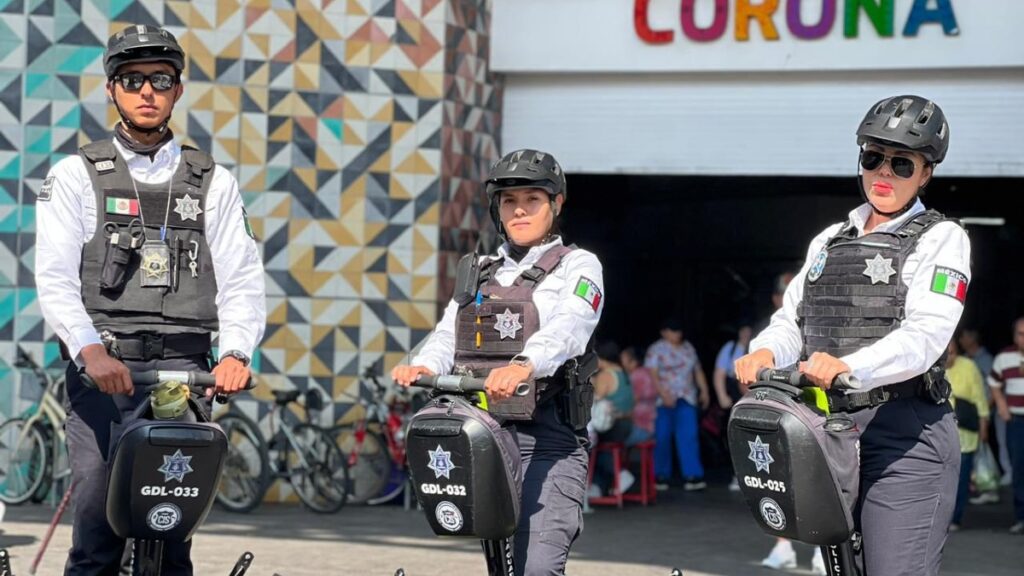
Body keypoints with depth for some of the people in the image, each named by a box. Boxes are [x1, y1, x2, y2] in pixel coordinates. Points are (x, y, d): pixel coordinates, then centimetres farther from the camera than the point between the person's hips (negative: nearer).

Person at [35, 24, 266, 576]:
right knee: (98, 523, -8)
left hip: (184, 371, 2)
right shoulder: (75, 175, 9)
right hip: (101, 371, -1)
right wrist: (90, 349, -19)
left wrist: (236, 352, -12)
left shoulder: (213, 182, 15)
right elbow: (55, 278, -2)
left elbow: (242, 279, 7)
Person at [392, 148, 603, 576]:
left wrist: (523, 365, -37)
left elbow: (568, 328, -16)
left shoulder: (578, 266, 4)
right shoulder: (480, 271, 22)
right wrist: (422, 367, -15)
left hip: (545, 439, -5)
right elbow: (448, 335, 9)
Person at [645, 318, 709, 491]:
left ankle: (692, 476, -9)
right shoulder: (656, 350, -3)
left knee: (689, 436, -6)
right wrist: (663, 394, -23)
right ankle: (661, 477, 8)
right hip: (664, 401, -4)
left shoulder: (689, 348, 16)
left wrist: (704, 390, 13)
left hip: (686, 399, 4)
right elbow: (652, 375, -13)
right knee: (662, 438, -2)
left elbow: (698, 371, 23)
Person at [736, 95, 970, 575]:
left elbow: (924, 336, -15)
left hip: (906, 438, -7)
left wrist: (850, 367, -33)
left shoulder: (941, 238, -1)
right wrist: (765, 352, -10)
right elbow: (792, 319, 14)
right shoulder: (831, 241, 21)